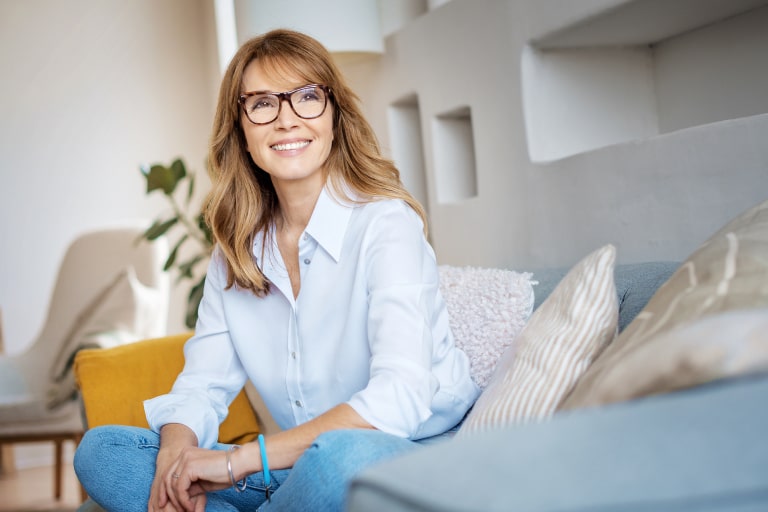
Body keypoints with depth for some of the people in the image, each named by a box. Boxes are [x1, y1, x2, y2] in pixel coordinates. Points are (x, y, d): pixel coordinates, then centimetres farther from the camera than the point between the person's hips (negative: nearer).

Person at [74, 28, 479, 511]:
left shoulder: (386, 223, -14)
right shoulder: (235, 253, 7)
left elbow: (399, 398, -26)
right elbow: (201, 386, 6)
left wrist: (238, 461, -24)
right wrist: (175, 456, -18)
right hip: (299, 469, 6)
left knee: (340, 455, -41)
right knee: (100, 450, -5)